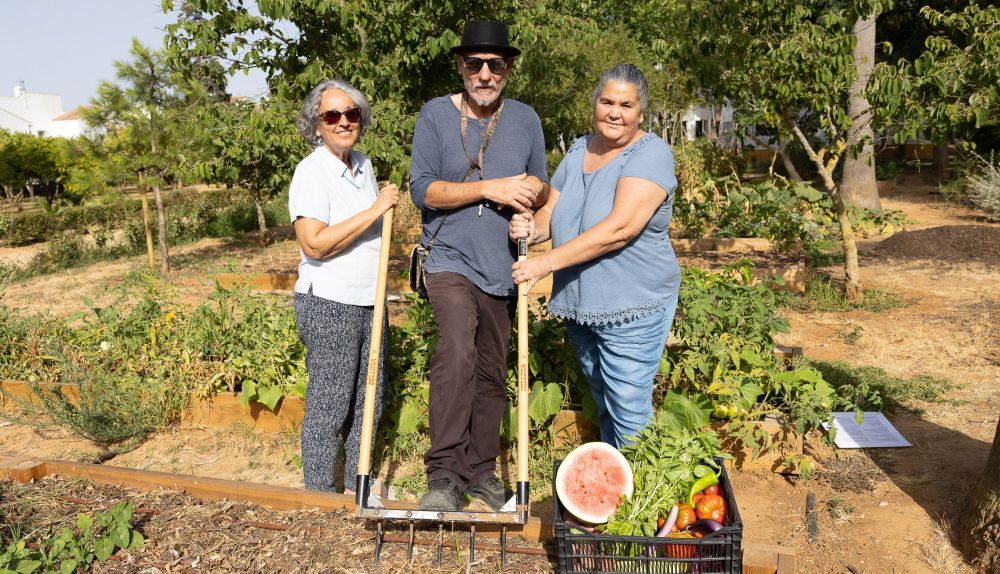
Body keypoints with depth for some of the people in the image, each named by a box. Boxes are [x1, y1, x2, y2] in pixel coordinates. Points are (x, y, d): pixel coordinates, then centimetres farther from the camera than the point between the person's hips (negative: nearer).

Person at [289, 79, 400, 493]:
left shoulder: (363, 165, 11)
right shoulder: (312, 172, -13)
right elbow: (315, 244, -25)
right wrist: (374, 210, -22)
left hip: (369, 303, 8)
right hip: (329, 306, -8)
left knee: (369, 401, 16)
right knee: (328, 408, 1)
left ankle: (358, 485, 32)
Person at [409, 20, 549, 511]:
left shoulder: (525, 119, 7)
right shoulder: (435, 114, -4)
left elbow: (540, 189, 15)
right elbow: (422, 190, -12)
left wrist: (531, 191, -9)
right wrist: (491, 189, -19)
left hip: (501, 268, 5)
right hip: (450, 260, -4)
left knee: (492, 373, 11)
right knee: (457, 351, -28)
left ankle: (480, 470, 27)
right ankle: (444, 473, -19)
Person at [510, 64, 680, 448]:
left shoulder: (651, 154, -14)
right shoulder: (579, 150, 10)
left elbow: (620, 228, -26)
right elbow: (552, 210, 11)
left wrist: (548, 262, -27)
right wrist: (532, 228, -14)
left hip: (632, 307, -7)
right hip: (579, 304, 7)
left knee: (629, 412, -2)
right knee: (602, 403, 20)